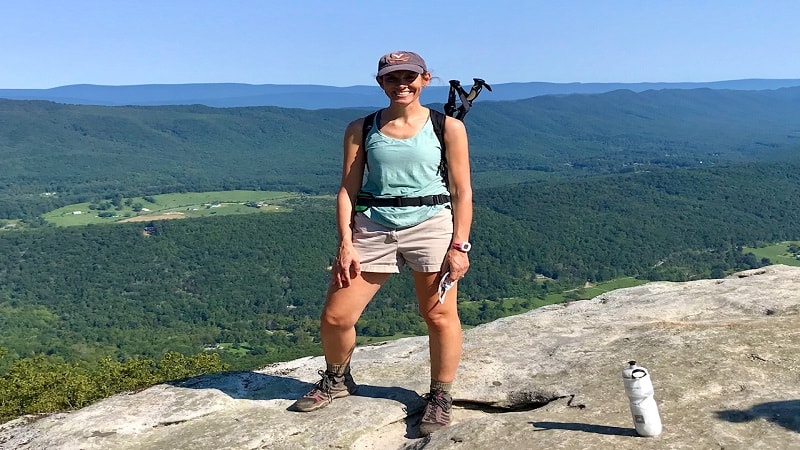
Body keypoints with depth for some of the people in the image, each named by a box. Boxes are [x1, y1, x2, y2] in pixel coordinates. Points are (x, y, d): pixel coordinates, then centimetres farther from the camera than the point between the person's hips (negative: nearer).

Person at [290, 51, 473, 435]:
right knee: (335, 317, 3)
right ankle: (336, 380, 32)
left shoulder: (448, 127, 1)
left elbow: (462, 191, 0)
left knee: (439, 316, 4)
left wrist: (459, 246, -6)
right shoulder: (361, 130, 7)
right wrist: (345, 243, -4)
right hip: (373, 228, 2)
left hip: (431, 226, -2)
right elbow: (347, 190, 5)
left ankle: (440, 397, 25)